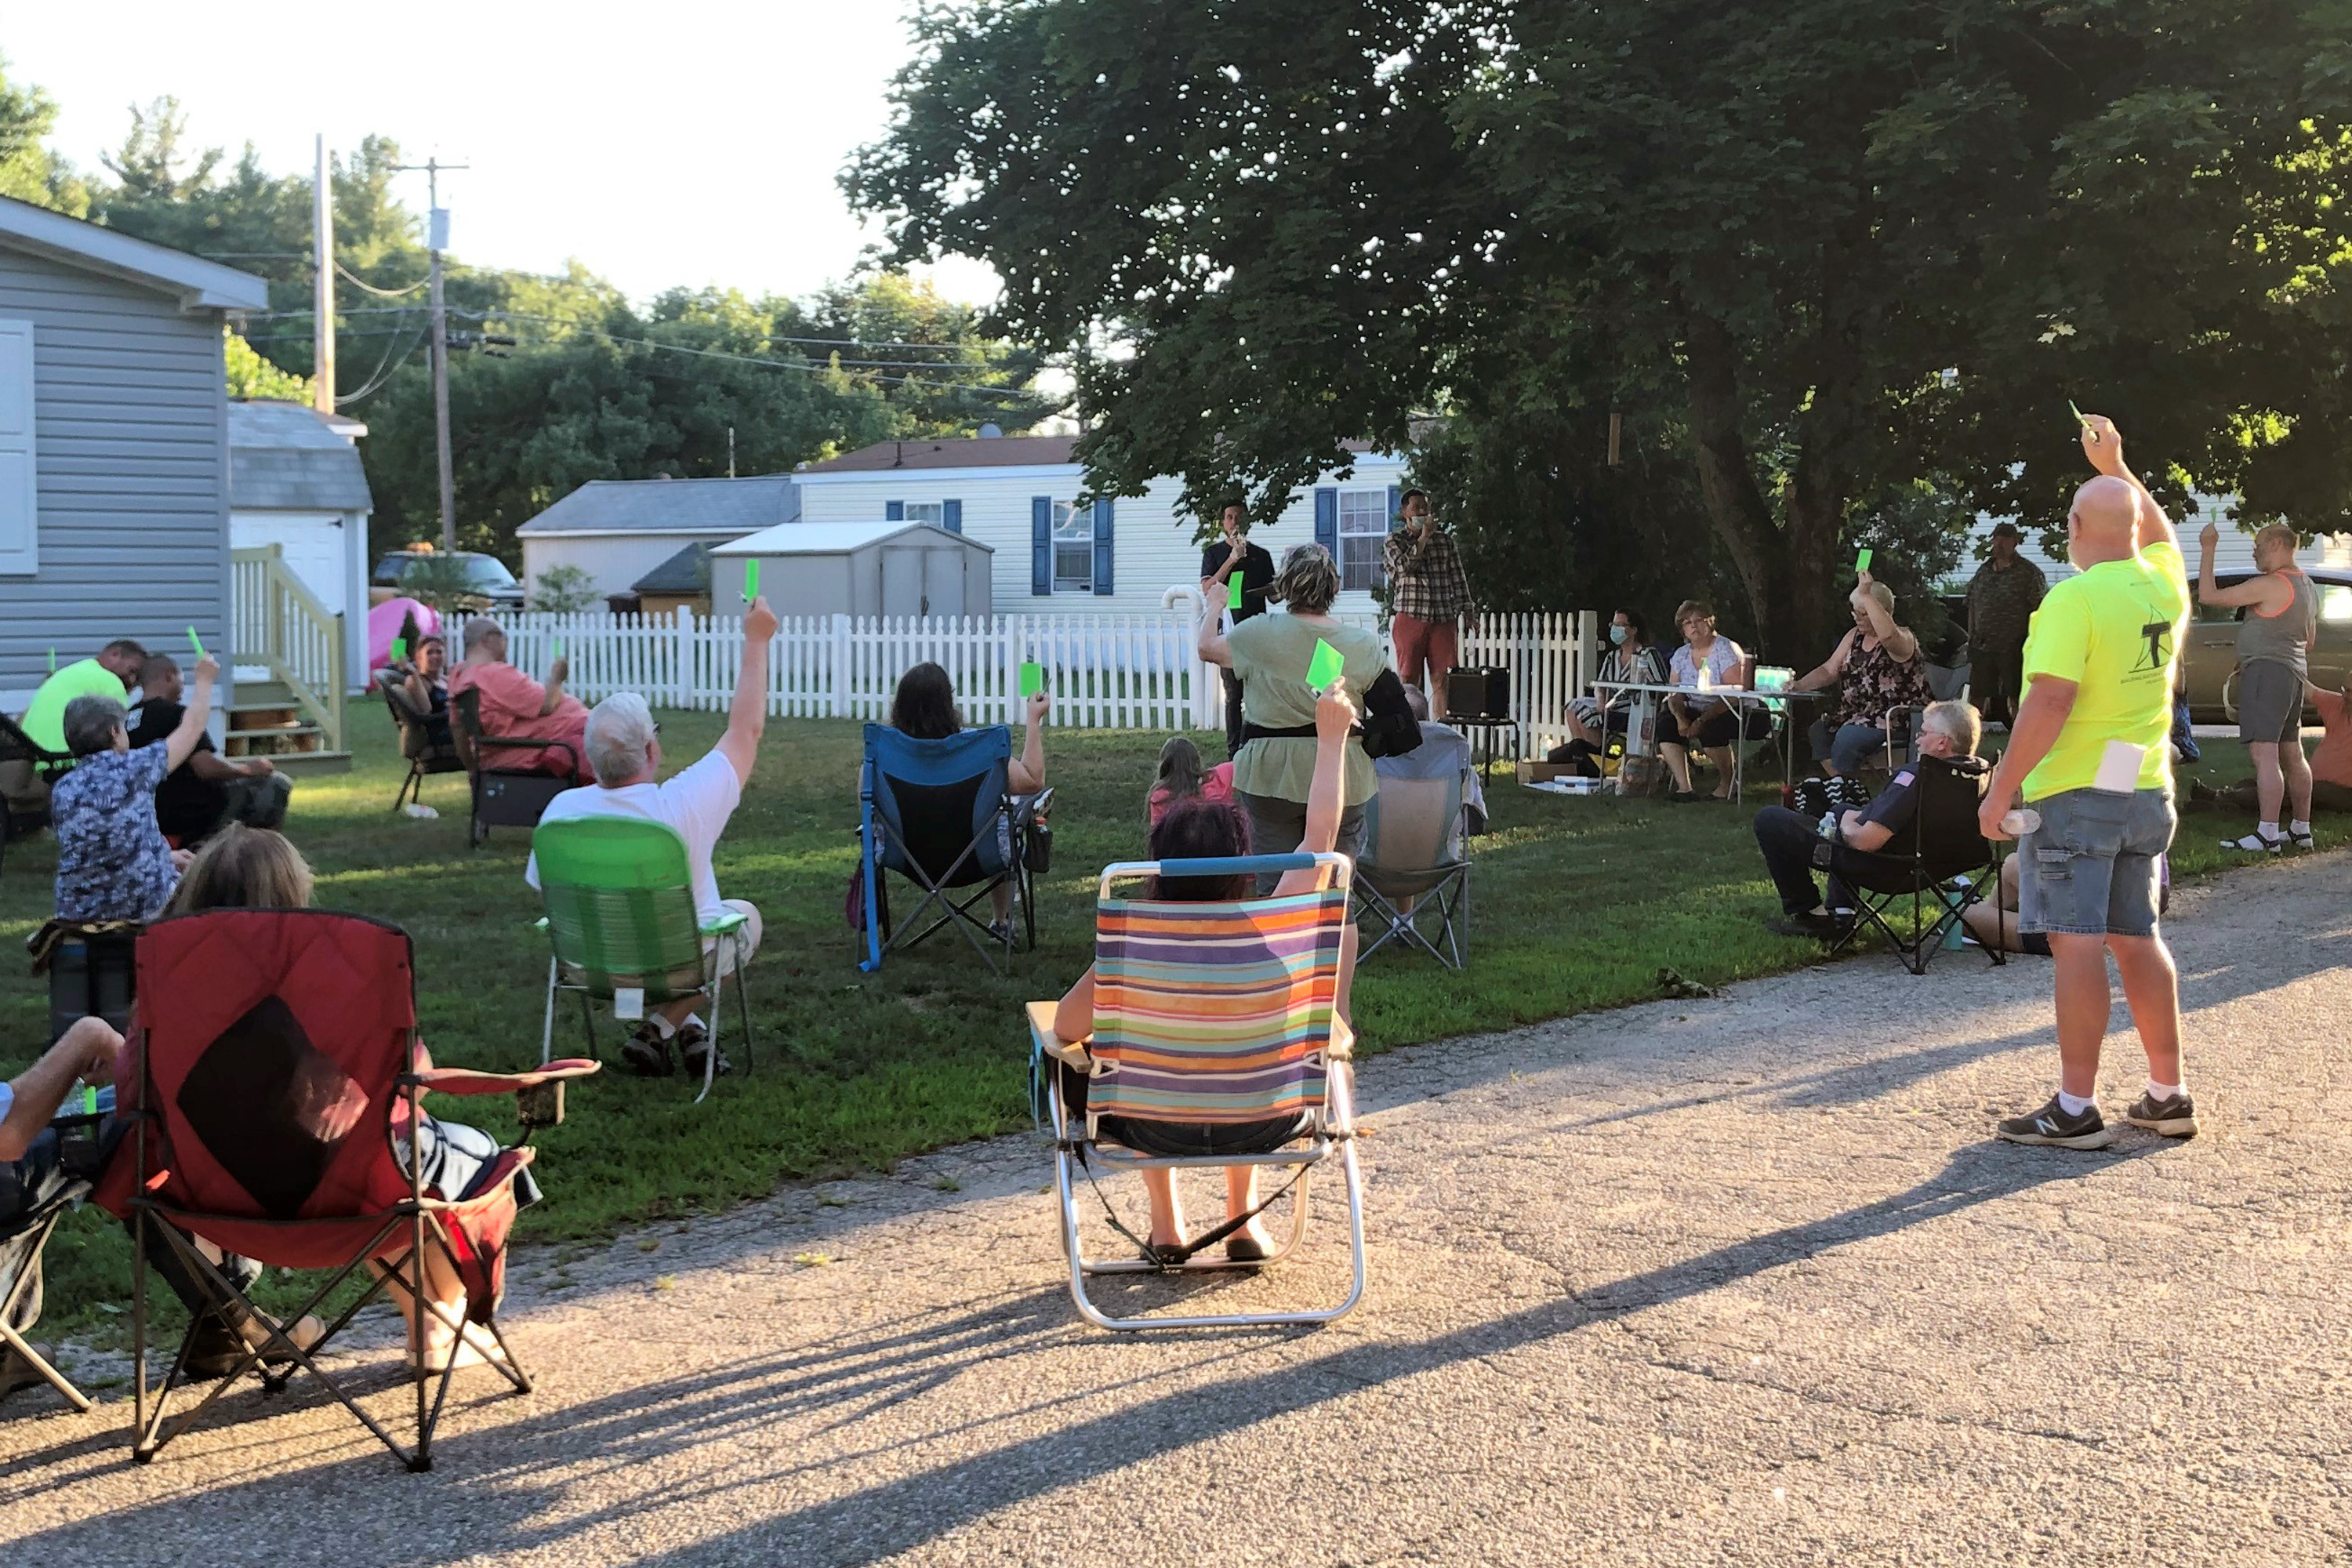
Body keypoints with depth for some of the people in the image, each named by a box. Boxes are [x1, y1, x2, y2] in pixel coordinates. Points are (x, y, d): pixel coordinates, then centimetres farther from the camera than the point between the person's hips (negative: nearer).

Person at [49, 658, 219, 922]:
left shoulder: (62, 791, 4)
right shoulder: (134, 769, -9)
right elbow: (192, 728, 4)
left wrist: (164, 856, 24)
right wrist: (204, 679, 19)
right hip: (147, 907, -5)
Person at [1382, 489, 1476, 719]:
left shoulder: (1445, 540, 14)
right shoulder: (1394, 542, 7)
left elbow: (1458, 578, 15)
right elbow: (1407, 566, -12)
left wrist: (1468, 612, 8)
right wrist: (1424, 536, -7)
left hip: (1443, 619, 2)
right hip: (1410, 616, -2)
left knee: (1441, 680, -2)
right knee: (1409, 682, -3)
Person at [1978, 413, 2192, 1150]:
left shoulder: (2074, 600, -16)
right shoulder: (2164, 585, 6)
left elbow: (2049, 702, -22)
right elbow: (2160, 533, 31)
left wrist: (2001, 789, -17)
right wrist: (2116, 466, 39)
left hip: (2075, 792, -7)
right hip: (2146, 792, 7)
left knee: (2077, 943, -6)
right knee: (2138, 940, 14)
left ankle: (2076, 1109, -6)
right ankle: (2168, 1096, 18)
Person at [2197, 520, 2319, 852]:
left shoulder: (2270, 585, -15)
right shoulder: (2306, 586, 16)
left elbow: (2208, 596, -16)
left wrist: (2207, 550, -8)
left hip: (2266, 671, -10)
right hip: (2295, 672, 10)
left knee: (2264, 755, -14)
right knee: (2292, 755, 15)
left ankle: (2267, 835, -19)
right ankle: (2301, 830, 22)